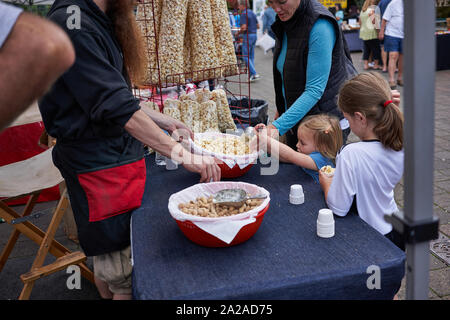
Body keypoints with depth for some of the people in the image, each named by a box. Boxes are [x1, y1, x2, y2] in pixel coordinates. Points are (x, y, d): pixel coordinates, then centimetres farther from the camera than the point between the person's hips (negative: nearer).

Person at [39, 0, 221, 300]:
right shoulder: (72, 24, -20)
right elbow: (116, 107, -27)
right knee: (128, 278, -1)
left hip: (121, 154, 10)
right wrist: (182, 154, -28)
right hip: (100, 165, -10)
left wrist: (163, 120, 16)